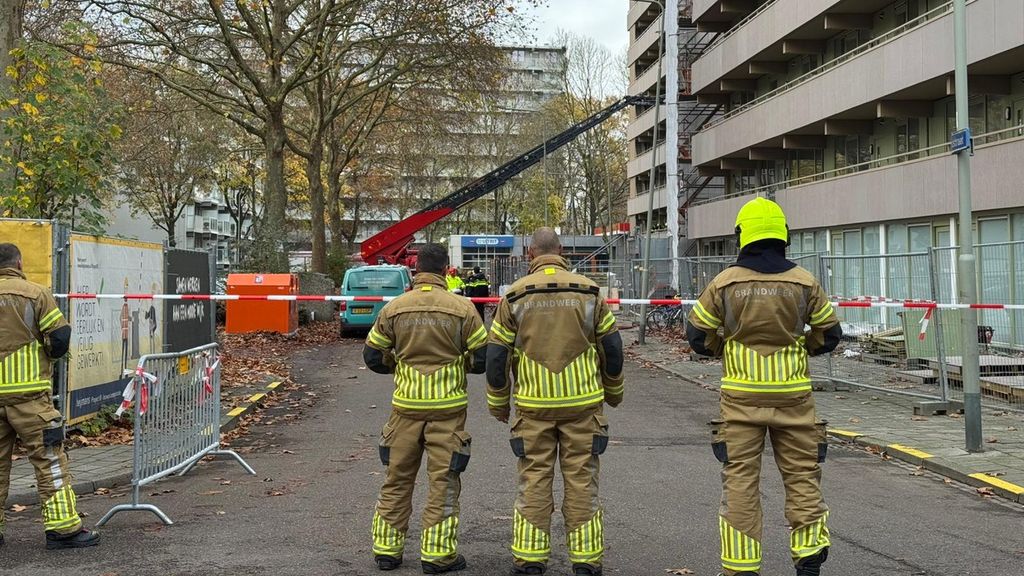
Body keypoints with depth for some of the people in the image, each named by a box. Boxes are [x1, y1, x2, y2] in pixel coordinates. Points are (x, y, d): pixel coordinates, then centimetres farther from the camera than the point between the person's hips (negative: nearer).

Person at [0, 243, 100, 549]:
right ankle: (62, 527, 0)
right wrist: (45, 355, 11)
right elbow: (60, 337, -9)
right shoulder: (34, 294, -6)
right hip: (28, 393, -4)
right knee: (49, 459, 0)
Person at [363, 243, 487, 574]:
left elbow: (373, 356, 5)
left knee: (397, 480, 13)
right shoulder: (461, 308, -8)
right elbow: (483, 358, -5)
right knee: (443, 481, 6)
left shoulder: (394, 308, -1)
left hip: (405, 406, 2)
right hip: (448, 408, -2)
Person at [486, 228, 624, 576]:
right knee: (581, 481, 7)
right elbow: (612, 347, 5)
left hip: (533, 405, 0)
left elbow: (496, 355, 1)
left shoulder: (515, 296, -1)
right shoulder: (589, 292, 0)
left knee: (534, 481, 7)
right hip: (582, 403, 0)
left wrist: (498, 403, 13)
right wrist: (613, 391, 21)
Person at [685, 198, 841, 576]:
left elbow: (698, 335, 1)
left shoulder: (725, 283, -5)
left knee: (740, 480, 6)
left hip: (741, 397, -1)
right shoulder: (804, 283, -2)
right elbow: (829, 333, 6)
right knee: (802, 477, 12)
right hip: (793, 395, 1)